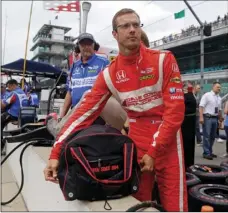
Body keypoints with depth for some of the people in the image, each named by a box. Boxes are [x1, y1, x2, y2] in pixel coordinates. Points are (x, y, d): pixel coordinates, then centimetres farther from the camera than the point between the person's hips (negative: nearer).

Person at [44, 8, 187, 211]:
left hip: (167, 143, -1)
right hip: (135, 143, 2)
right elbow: (85, 111, -7)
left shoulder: (164, 59, -8)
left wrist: (154, 151, -13)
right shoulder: (109, 74, -2)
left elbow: (175, 109, -11)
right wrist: (56, 153, -14)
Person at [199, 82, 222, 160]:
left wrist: (220, 120, 19)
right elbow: (201, 106, -12)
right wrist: (201, 117, -20)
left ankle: (210, 152, 24)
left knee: (212, 136, 13)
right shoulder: (207, 95, -6)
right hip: (207, 117, -7)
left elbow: (219, 110, 20)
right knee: (207, 136, -5)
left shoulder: (219, 98, 14)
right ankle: (206, 153, 1)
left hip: (215, 118, 7)